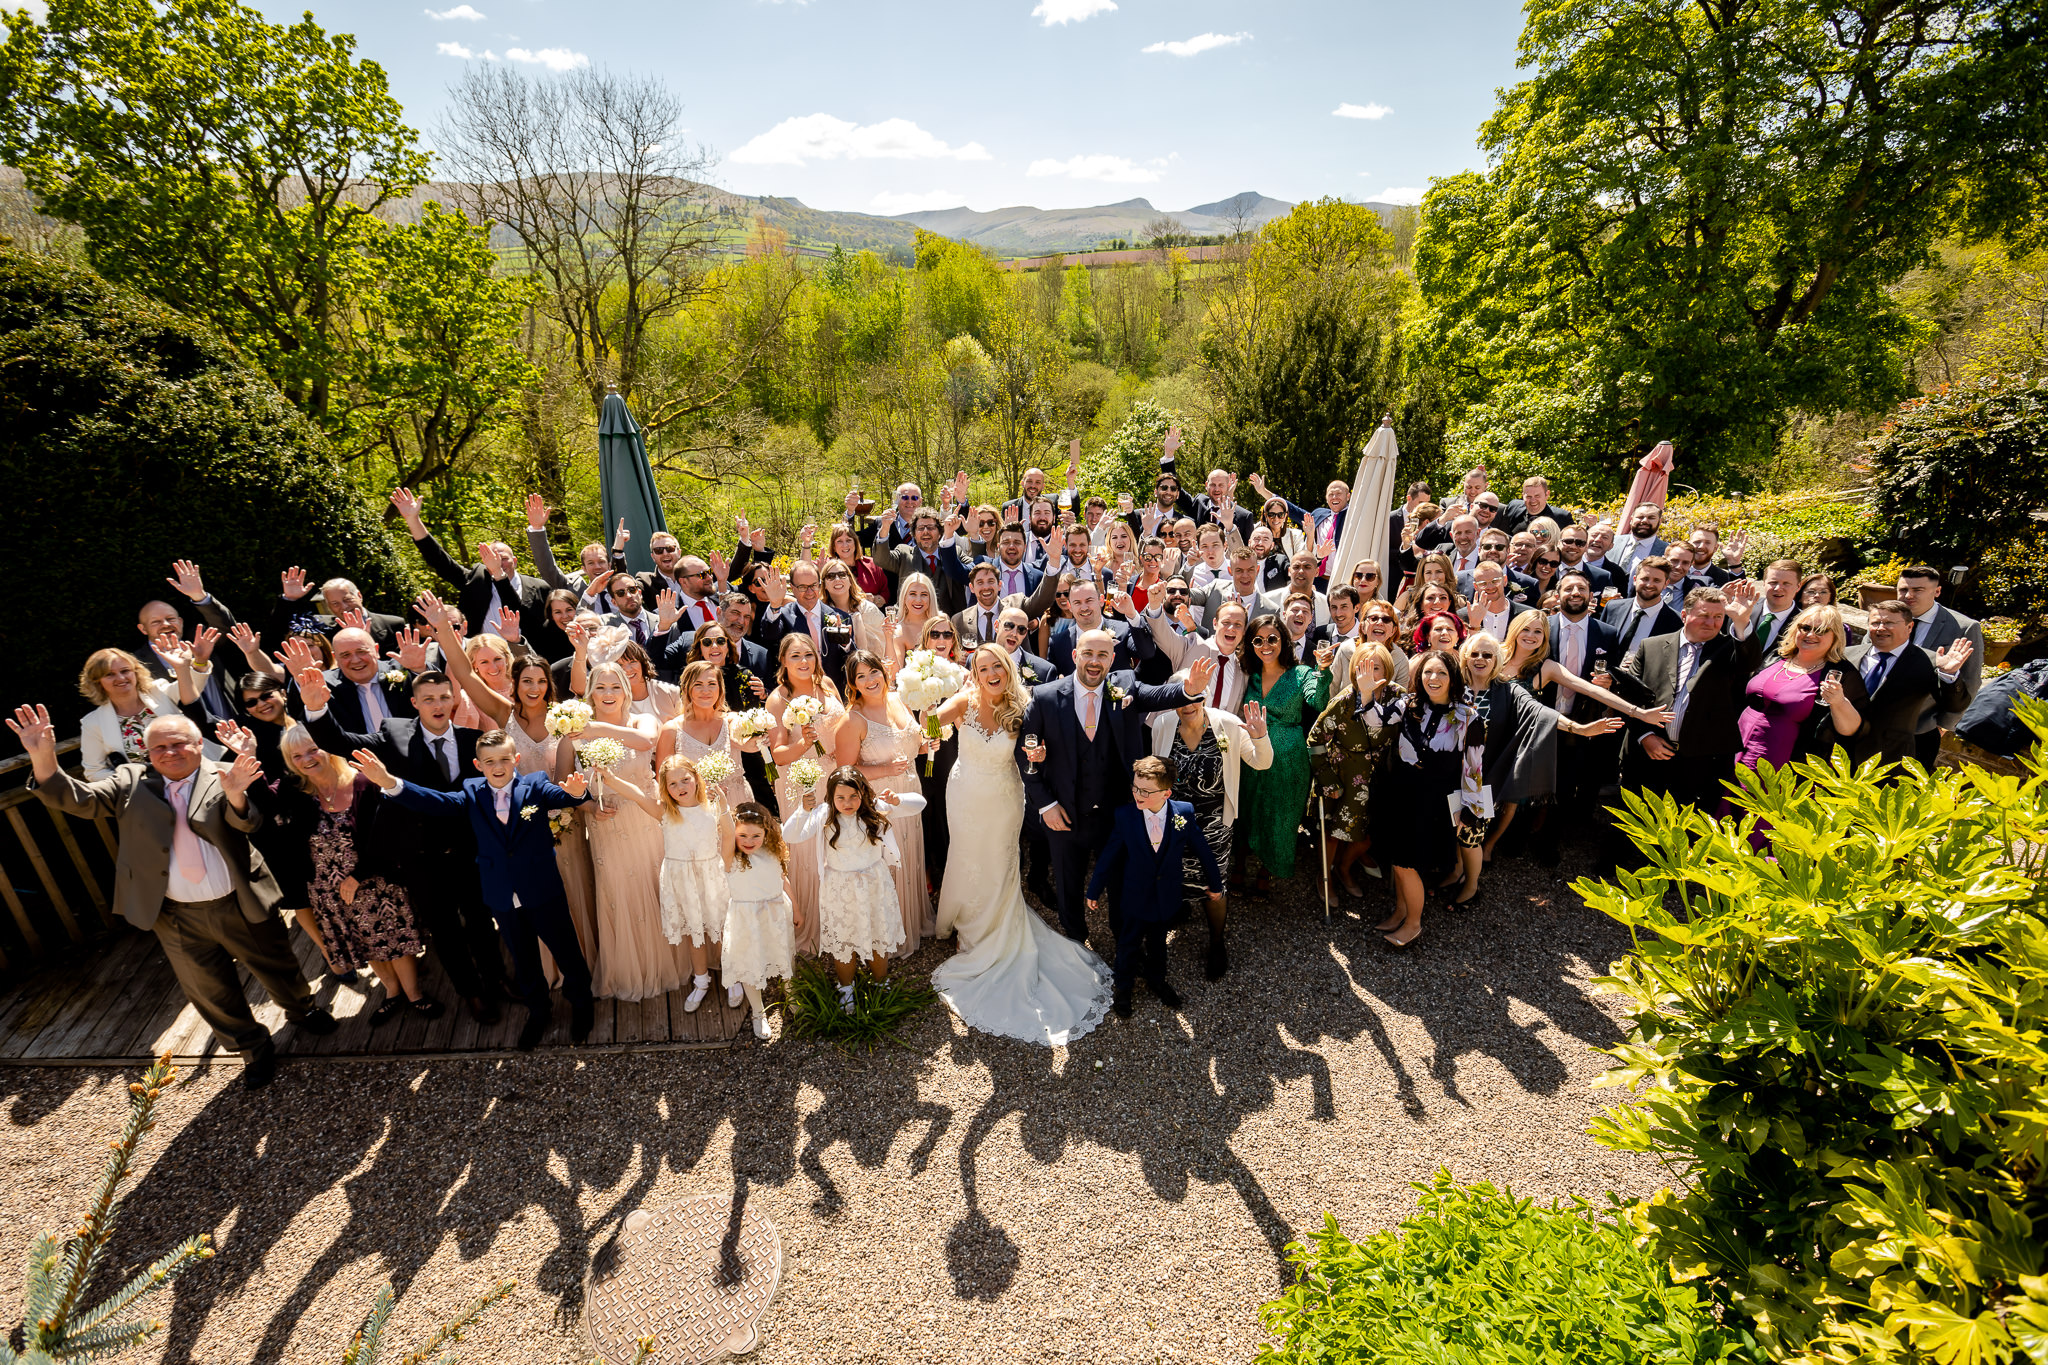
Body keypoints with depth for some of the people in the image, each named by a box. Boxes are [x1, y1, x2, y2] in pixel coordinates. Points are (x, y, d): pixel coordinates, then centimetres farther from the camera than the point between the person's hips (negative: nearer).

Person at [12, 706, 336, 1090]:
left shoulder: (223, 776, -8)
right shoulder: (131, 781, 1)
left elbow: (248, 823, -21)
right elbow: (79, 799, -11)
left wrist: (235, 796, -44)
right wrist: (43, 758, -29)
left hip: (242, 906, -2)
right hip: (178, 918, 3)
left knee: (276, 967, 16)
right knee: (210, 990, 16)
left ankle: (301, 1009, 46)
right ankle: (254, 1047, 37)